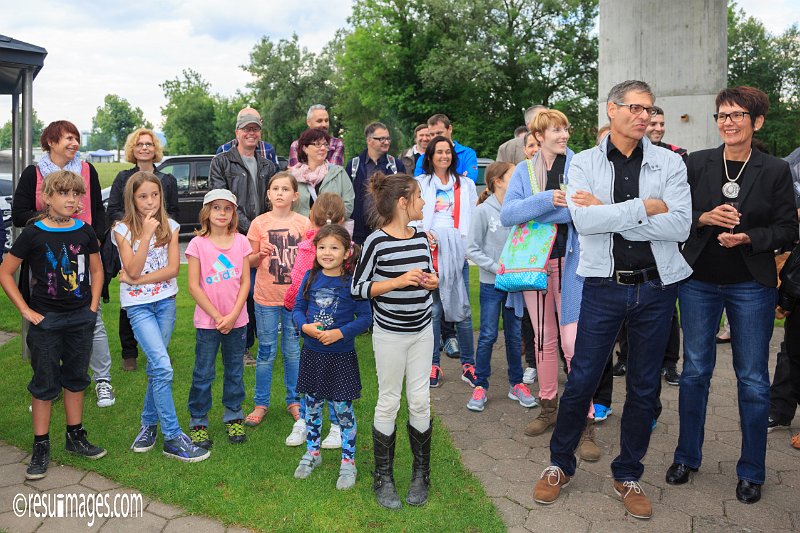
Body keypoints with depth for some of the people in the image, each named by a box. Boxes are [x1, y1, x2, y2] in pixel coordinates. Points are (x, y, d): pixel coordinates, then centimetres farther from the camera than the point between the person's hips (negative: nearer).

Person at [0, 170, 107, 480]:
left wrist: (93, 306, 3)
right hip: (46, 319, -3)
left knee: (76, 378, 14)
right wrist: (25, 310, -8)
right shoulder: (33, 234, -9)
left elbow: (96, 270, 12)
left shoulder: (84, 231, 0)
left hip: (81, 318, 3)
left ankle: (76, 436, 27)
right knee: (45, 382, 6)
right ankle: (41, 446, 17)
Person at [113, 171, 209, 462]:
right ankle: (173, 438, -8)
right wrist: (146, 235, -19)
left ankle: (149, 423, 30)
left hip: (165, 302, 3)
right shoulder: (123, 230, -4)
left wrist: (138, 281, -12)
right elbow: (133, 270, -13)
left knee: (156, 367, 10)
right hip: (138, 305, -3)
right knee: (163, 367, -15)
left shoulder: (170, 226, 3)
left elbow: (173, 269, -4)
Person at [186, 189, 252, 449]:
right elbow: (194, 286, -7)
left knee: (235, 371, 13)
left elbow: (245, 282, 0)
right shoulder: (198, 244, -6)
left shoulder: (241, 242, 1)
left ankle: (233, 417, 30)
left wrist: (233, 315, -11)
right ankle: (198, 422, 21)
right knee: (203, 374, 6)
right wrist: (217, 316, -12)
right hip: (207, 320, -2)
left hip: (237, 321, 2)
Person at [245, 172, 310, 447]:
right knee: (266, 352, 7)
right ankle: (261, 403, 22)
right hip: (266, 298, 0)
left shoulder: (303, 223, 0)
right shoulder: (260, 223, -1)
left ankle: (294, 401, 25)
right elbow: (250, 261, 3)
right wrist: (261, 255, -18)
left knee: (293, 351, 9)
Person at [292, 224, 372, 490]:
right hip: (312, 353, 4)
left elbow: (365, 317, -10)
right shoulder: (310, 277, -1)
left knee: (343, 409, 5)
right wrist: (305, 326, -14)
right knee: (312, 405, 17)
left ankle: (348, 462, 22)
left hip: (341, 356, -4)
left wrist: (340, 333, -22)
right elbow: (298, 308, 5)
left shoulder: (352, 282, -12)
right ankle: (312, 453, 37)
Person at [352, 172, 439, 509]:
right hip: (390, 335, -5)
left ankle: (421, 474, 27)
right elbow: (358, 288, -12)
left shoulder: (421, 238, 4)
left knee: (420, 401, 9)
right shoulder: (377, 242, -14)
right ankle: (383, 478, 22)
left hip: (422, 332, 5)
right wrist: (398, 282, -21)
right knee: (389, 402, 6)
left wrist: (432, 282, -5)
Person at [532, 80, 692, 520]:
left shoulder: (669, 163, 3)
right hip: (603, 286, -1)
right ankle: (560, 464, 25)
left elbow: (680, 226, -12)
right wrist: (644, 207, -14)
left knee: (644, 387, 11)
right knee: (580, 381, 4)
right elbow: (582, 220, -15)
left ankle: (628, 475, 29)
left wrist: (609, 212, -15)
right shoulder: (584, 163, 2)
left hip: (655, 288, 2)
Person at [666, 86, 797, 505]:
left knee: (753, 379, 6)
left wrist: (748, 237, -16)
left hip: (752, 285, -1)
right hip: (699, 281, 1)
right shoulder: (695, 163, 2)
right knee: (695, 371, 9)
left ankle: (751, 471, 23)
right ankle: (687, 456, 26)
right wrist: (703, 219, -15)